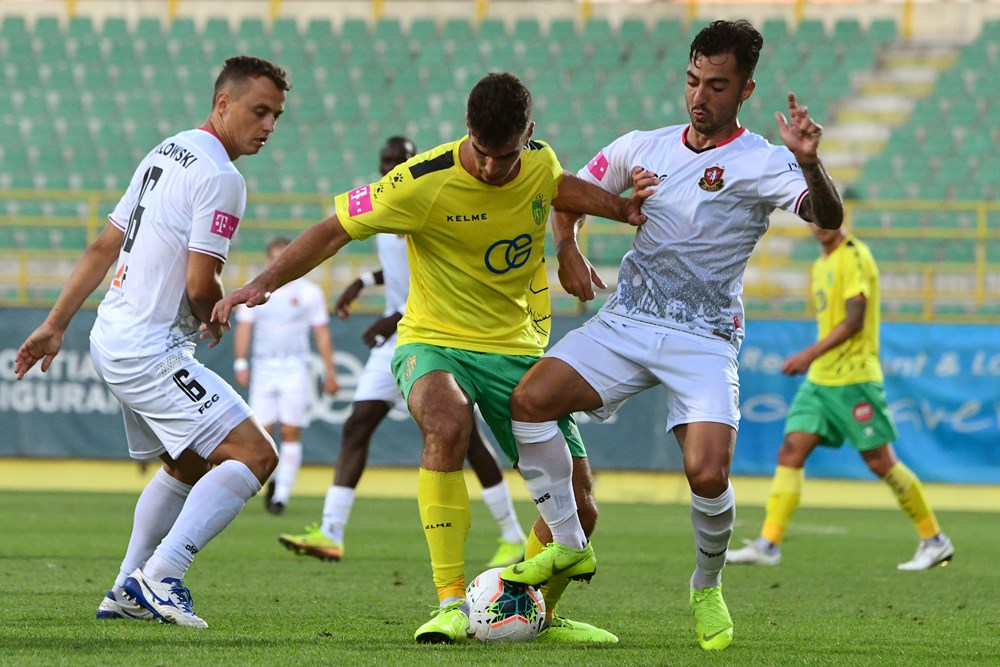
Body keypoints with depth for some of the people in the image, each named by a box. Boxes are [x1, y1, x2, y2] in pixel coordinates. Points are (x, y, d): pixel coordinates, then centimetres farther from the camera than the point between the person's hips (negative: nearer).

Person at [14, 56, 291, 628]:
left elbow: (103, 248, 18)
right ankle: (161, 575, -21)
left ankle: (128, 590, 27)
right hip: (150, 350, -10)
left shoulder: (166, 153, 15)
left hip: (114, 339, 10)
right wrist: (216, 323, 3)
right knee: (255, 454, -16)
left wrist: (56, 324, 21)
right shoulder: (220, 177, -15)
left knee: (188, 465, 26)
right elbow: (201, 286, -19)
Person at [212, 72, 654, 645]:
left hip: (520, 349, 5)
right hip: (435, 343, -5)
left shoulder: (540, 163, -4)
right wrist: (263, 284, -24)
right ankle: (452, 604, -35)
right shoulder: (424, 183, -20)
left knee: (578, 507, 0)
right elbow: (337, 229, -13)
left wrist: (624, 208, 8)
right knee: (448, 424, -40)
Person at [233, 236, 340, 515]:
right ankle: (273, 479, 21)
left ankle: (281, 495, -4)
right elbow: (243, 327, 7)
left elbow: (322, 334, 7)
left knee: (291, 433, -7)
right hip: (264, 368, 2)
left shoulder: (309, 292, 5)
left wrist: (330, 373, 3)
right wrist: (240, 363, -6)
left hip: (295, 369, -2)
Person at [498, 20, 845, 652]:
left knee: (708, 474, -22)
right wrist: (569, 251, 3)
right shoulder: (643, 148, 9)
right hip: (625, 321, 4)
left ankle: (709, 589, 9)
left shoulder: (761, 163, -5)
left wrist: (810, 163, -42)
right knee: (531, 398, -19)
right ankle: (567, 544, -1)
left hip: (705, 339, -4)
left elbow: (828, 217, -22)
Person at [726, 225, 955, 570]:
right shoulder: (821, 264, 17)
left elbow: (853, 321, -17)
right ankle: (768, 544, -9)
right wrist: (810, 359, 17)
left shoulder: (854, 256, -10)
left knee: (880, 461, -3)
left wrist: (810, 354, -20)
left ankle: (934, 541, 9)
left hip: (854, 377, -8)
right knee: (790, 452, -4)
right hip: (819, 379, 8)